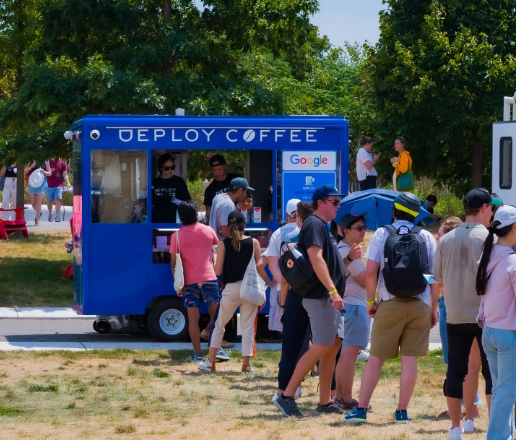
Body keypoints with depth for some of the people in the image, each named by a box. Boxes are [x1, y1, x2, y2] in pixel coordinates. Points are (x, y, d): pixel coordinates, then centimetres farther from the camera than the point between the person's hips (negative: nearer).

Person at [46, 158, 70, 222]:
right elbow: (49, 174, -5)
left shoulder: (62, 163, 1)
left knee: (58, 200, -17)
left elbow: (65, 175, 1)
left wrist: (68, 183, -13)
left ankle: (57, 216, -21)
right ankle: (50, 214, 36)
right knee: (49, 201, 13)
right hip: (50, 185, 2)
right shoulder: (48, 162, 1)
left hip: (59, 186, -2)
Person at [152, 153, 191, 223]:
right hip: (157, 222, 2)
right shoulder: (154, 183, 8)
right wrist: (153, 202, -8)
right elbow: (149, 207, 14)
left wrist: (172, 199, -15)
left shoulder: (178, 181, 2)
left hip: (173, 222, -2)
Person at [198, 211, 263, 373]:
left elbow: (218, 271, -5)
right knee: (248, 327, 7)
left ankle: (211, 362, 12)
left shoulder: (223, 244, -5)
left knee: (219, 325, 12)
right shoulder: (254, 243, -2)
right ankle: (246, 364, 3)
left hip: (231, 289, -1)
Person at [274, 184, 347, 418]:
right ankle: (287, 396, -10)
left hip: (328, 297, 10)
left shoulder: (323, 226, 21)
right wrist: (332, 290, -29)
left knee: (333, 345, 10)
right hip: (320, 296, -10)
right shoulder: (314, 224, -11)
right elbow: (316, 258, -23)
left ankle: (325, 401, 13)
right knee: (322, 347, -12)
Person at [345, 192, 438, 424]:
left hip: (390, 303, -1)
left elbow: (371, 272, -5)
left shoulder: (382, 234, 2)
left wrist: (371, 301, 6)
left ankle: (361, 409, 3)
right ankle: (402, 411, 5)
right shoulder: (427, 237, 7)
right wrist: (434, 308, 11)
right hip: (419, 305, 1)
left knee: (376, 358, 4)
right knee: (410, 358, 4)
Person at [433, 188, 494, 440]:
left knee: (455, 371, 7)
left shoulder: (446, 240, 5)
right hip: (485, 314, -4)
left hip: (455, 316, 4)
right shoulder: (488, 238, -8)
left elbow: (438, 278, 10)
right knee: (492, 372, 3)